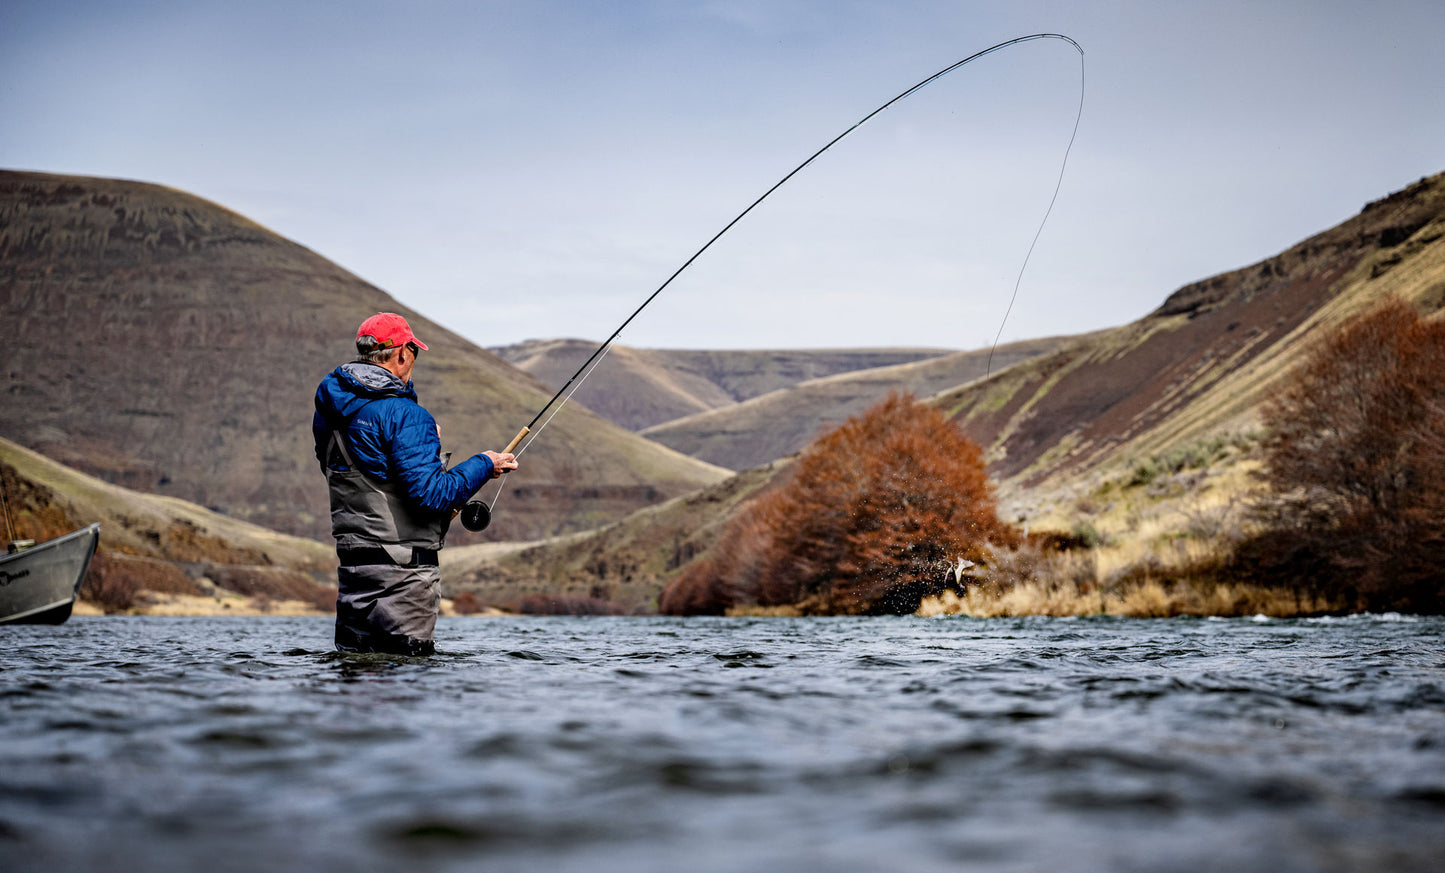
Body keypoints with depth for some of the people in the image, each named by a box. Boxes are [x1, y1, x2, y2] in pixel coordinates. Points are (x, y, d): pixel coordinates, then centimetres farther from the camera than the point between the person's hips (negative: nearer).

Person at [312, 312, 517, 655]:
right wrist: (483, 465, -7)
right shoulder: (404, 415, -17)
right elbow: (430, 493, -22)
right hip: (402, 571, -8)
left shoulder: (329, 409, 9)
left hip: (352, 562, 8)